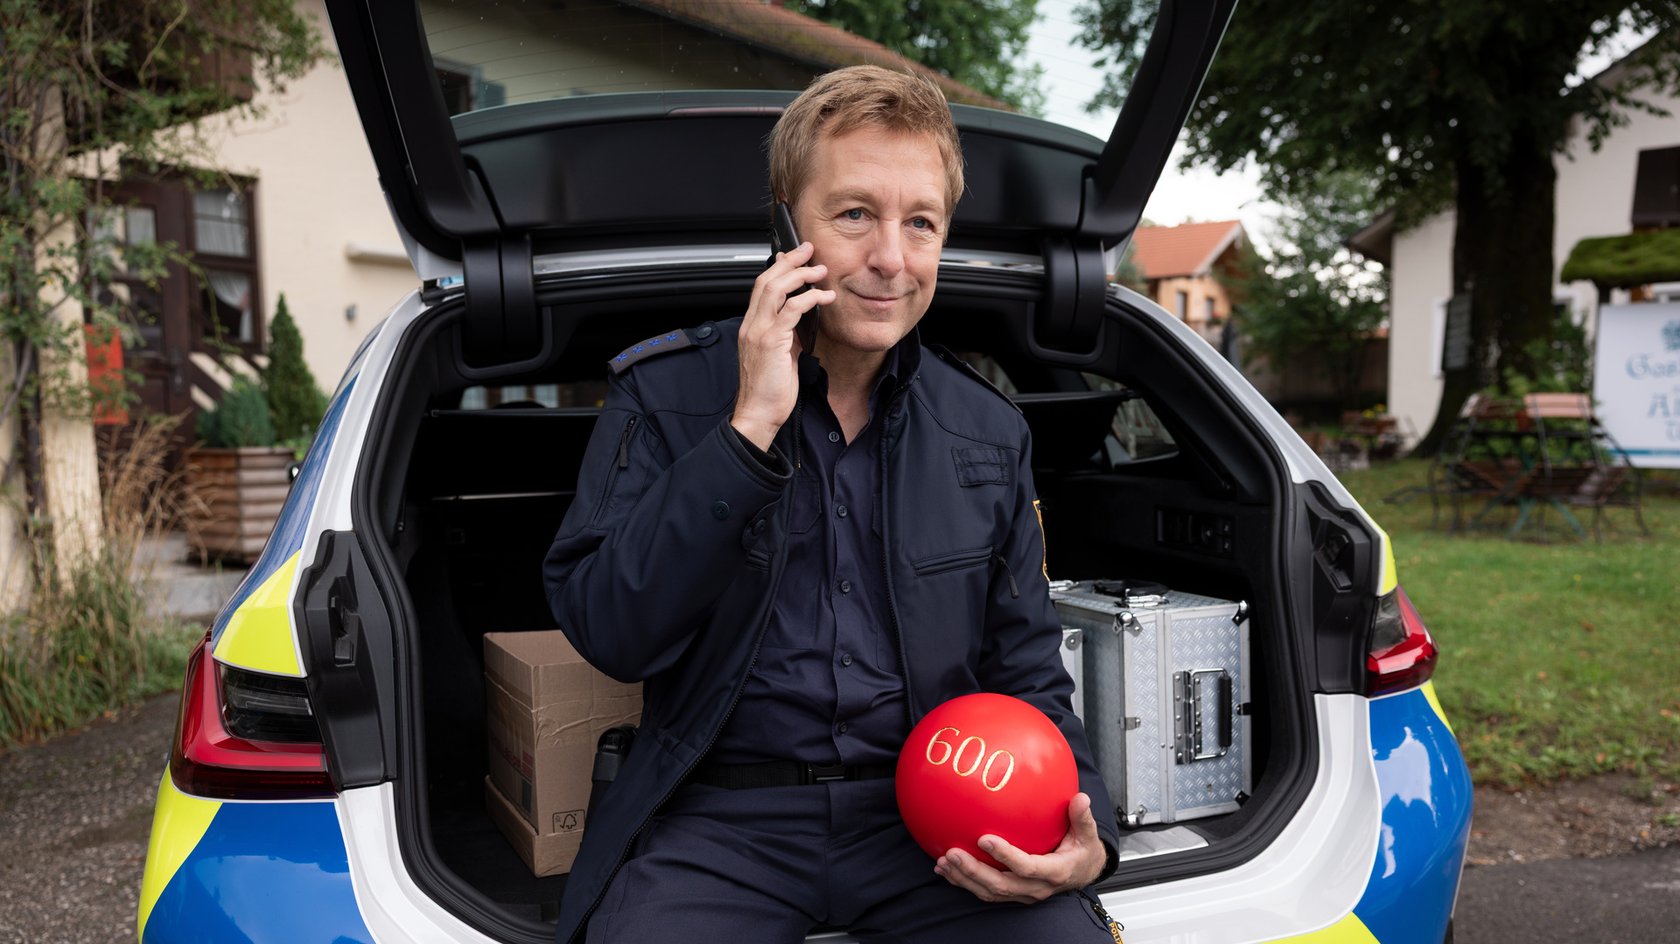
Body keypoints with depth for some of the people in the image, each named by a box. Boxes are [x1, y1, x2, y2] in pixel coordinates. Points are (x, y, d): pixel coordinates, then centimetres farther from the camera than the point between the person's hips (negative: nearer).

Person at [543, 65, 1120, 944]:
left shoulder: (989, 431, 7)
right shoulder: (664, 393, -1)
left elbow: (1027, 674, 10)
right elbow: (608, 633, -13)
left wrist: (1083, 833, -8)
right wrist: (749, 428, -18)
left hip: (927, 812, 3)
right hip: (721, 813, -2)